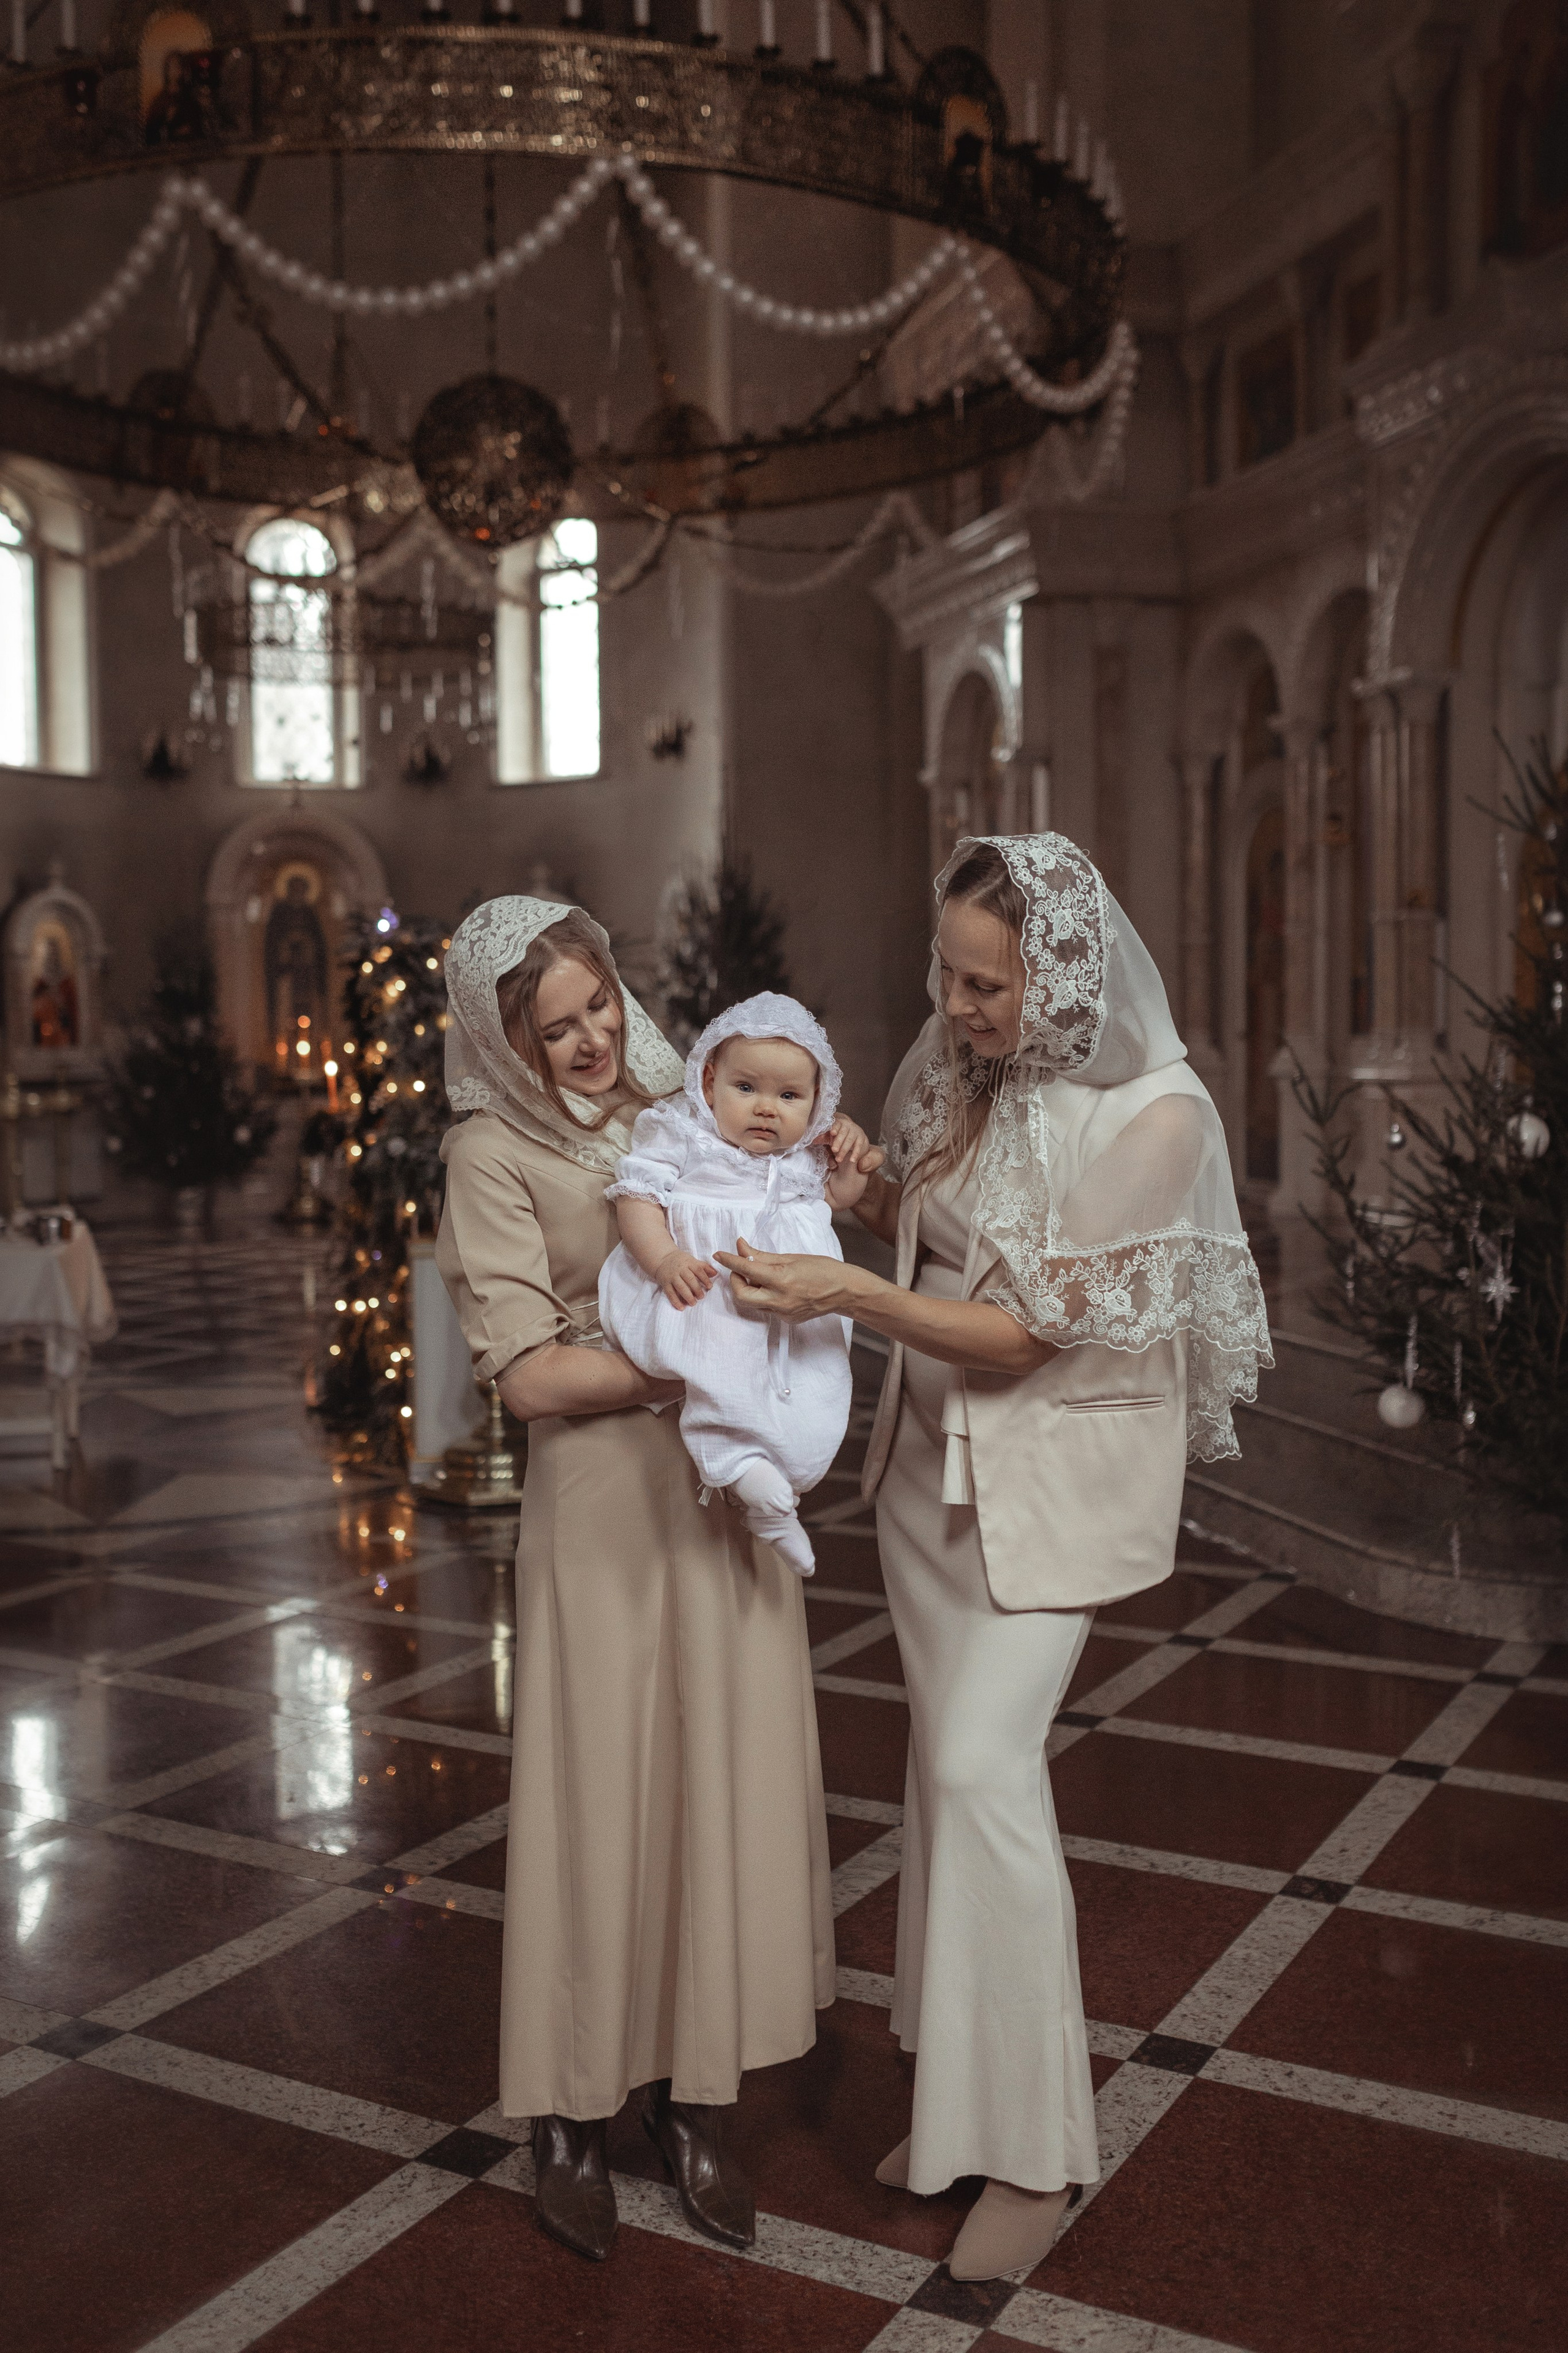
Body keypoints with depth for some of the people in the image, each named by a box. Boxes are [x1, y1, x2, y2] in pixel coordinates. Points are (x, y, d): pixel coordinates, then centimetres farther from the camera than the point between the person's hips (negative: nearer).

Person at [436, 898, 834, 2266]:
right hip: (604, 1499, -5)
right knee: (603, 1790, 3)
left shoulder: (685, 1105, 8)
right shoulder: (494, 1151, -6)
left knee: (730, 1781, 8)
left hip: (729, 1487, 5)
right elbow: (531, 1374, -13)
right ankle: (574, 2116, 22)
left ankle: (695, 2101, 24)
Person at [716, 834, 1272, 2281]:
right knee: (947, 1759, 11)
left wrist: (846, 1294, -29)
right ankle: (955, 2087, 28)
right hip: (932, 1451, 6)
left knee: (982, 1762, -13)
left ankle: (1036, 2147, 3)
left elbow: (1028, 1331, -21)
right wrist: (855, 1187, -8)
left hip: (1059, 1462, -6)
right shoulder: (957, 1070, -1)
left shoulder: (1153, 1117, -20)